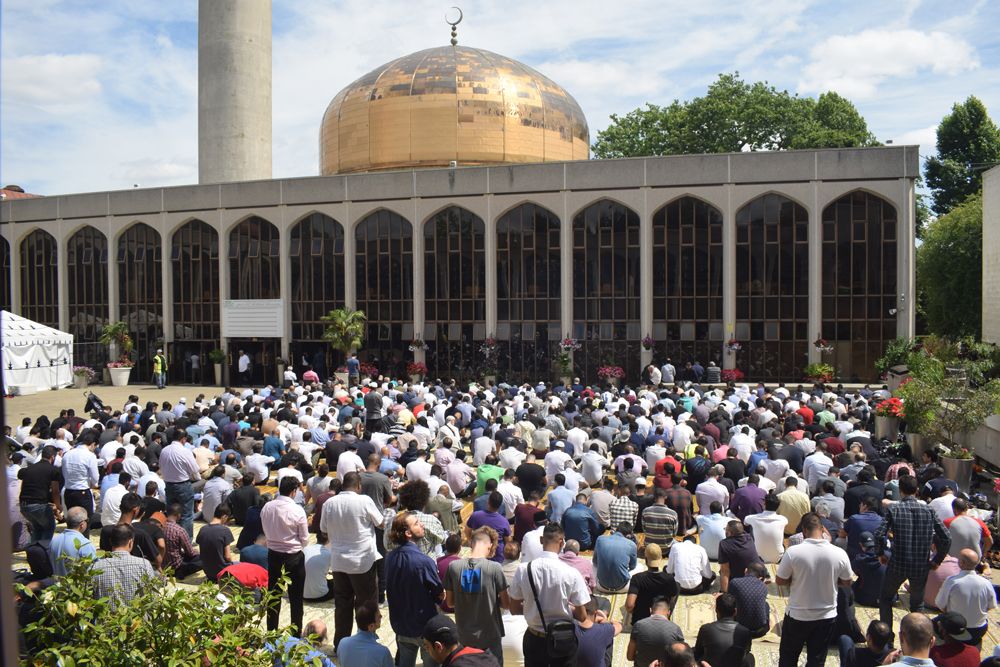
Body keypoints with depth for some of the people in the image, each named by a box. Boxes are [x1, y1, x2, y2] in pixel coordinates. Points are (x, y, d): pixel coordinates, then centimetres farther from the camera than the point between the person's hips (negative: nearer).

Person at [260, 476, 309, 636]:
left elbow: (266, 530, 7)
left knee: (274, 596, 18)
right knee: (296, 599, 9)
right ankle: (296, 635, 16)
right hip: (294, 557, -4)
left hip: (273, 555, 4)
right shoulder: (297, 510, -19)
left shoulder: (267, 507, -7)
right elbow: (305, 539, -11)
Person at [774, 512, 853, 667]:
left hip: (797, 615, -2)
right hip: (827, 617, 2)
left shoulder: (793, 552, -21)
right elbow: (847, 582, 2)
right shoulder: (839, 553, -14)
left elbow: (779, 581, -10)